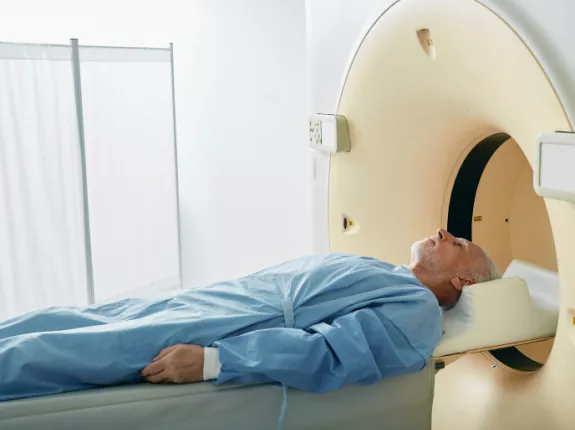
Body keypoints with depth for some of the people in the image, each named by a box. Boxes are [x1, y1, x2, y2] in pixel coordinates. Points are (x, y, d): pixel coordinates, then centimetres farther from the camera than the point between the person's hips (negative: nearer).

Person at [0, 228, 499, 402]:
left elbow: (330, 353, -19)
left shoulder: (417, 309, -3)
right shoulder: (380, 271, 25)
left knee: (51, 350, -12)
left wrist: (210, 360, -27)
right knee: (60, 322, 4)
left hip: (232, 332, -8)